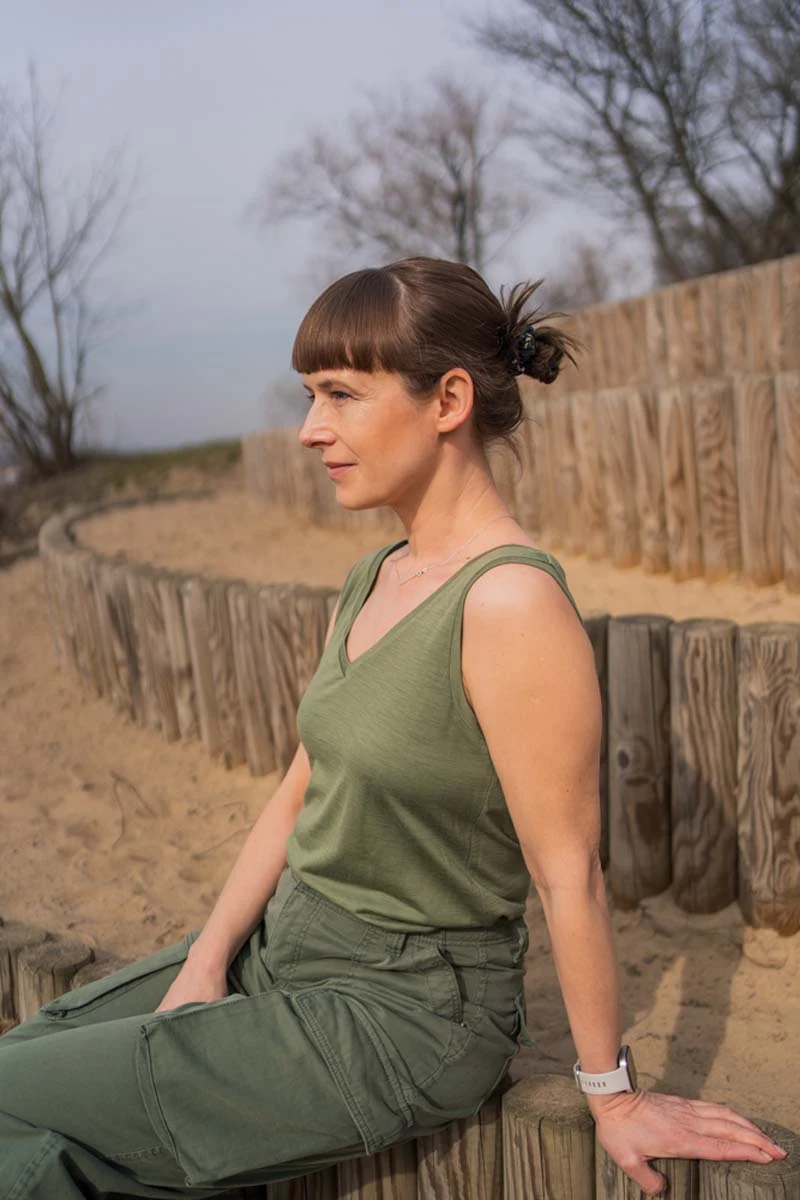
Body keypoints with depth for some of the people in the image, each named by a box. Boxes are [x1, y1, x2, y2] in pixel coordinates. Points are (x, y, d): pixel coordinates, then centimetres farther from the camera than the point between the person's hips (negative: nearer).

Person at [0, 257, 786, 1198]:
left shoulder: (511, 601, -24)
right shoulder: (370, 582, 3)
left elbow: (568, 874, -19)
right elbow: (300, 793, 9)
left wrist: (613, 1097, -9)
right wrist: (204, 963, 1)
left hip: (403, 1012, -8)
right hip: (281, 946, 8)